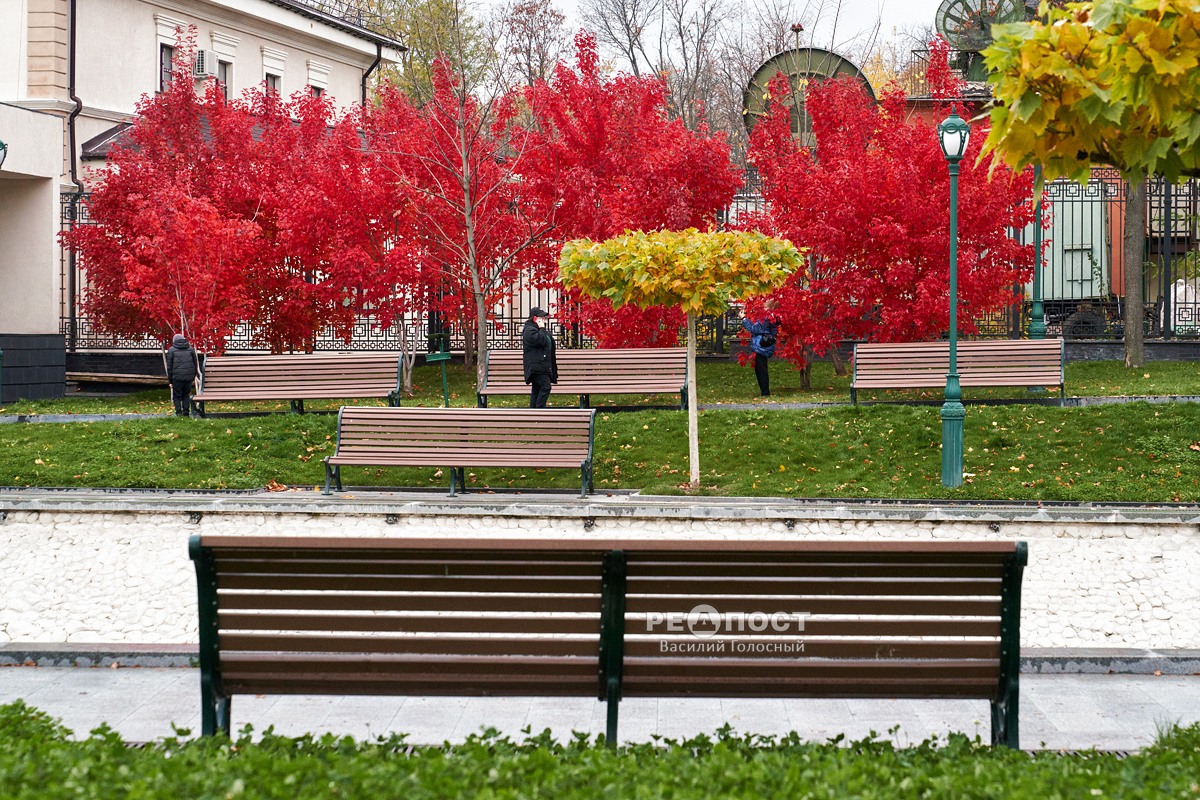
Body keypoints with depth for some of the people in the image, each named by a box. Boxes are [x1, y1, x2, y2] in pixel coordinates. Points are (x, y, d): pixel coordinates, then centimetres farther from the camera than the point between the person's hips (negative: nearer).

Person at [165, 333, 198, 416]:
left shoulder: (171, 350, 1)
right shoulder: (190, 349, 9)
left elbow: (169, 366, 1)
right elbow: (195, 364, 12)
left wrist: (170, 380, 5)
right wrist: (193, 377, 17)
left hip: (177, 378, -3)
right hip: (189, 377, 3)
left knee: (177, 396, 6)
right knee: (186, 395, 15)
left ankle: (179, 412, -3)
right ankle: (186, 412, 9)